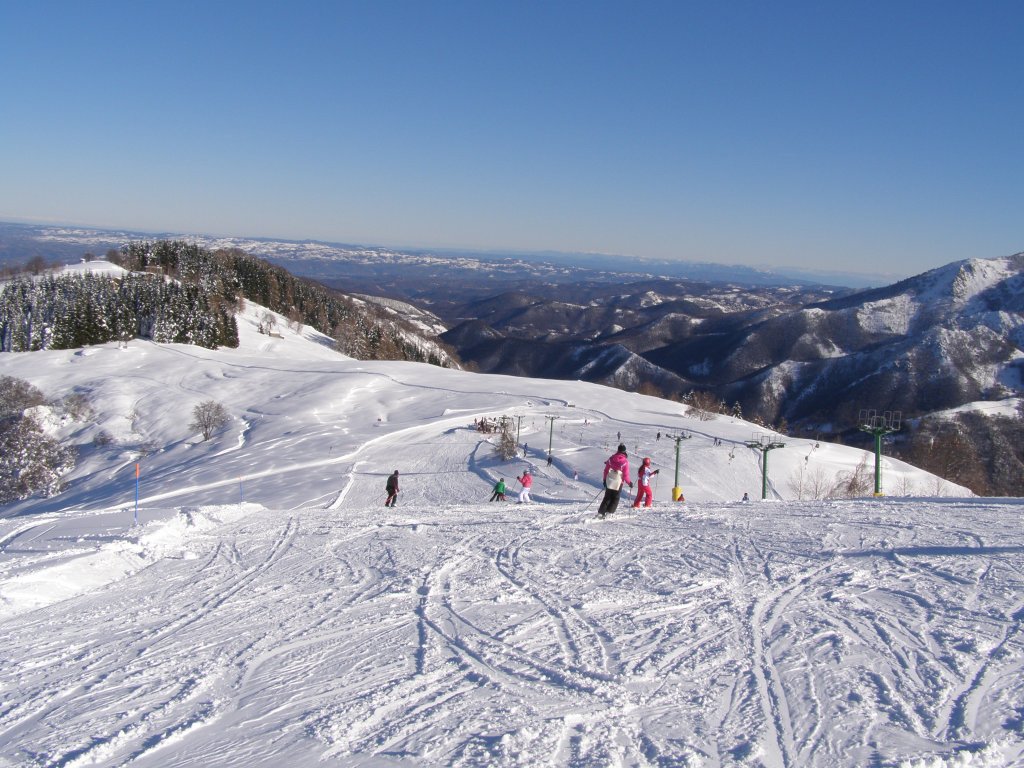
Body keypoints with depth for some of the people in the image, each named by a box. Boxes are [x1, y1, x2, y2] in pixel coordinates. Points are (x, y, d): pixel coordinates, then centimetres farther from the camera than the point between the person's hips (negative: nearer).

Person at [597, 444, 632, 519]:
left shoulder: (611, 458, -1)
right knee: (615, 499, 11)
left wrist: (605, 479, 17)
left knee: (607, 498, 14)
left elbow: (606, 470, 5)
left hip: (609, 482, 4)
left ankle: (600, 512, 7)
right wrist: (629, 482, 3)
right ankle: (609, 512, 0)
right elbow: (625, 475, -12)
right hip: (618, 483, -4)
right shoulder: (625, 461, -12)